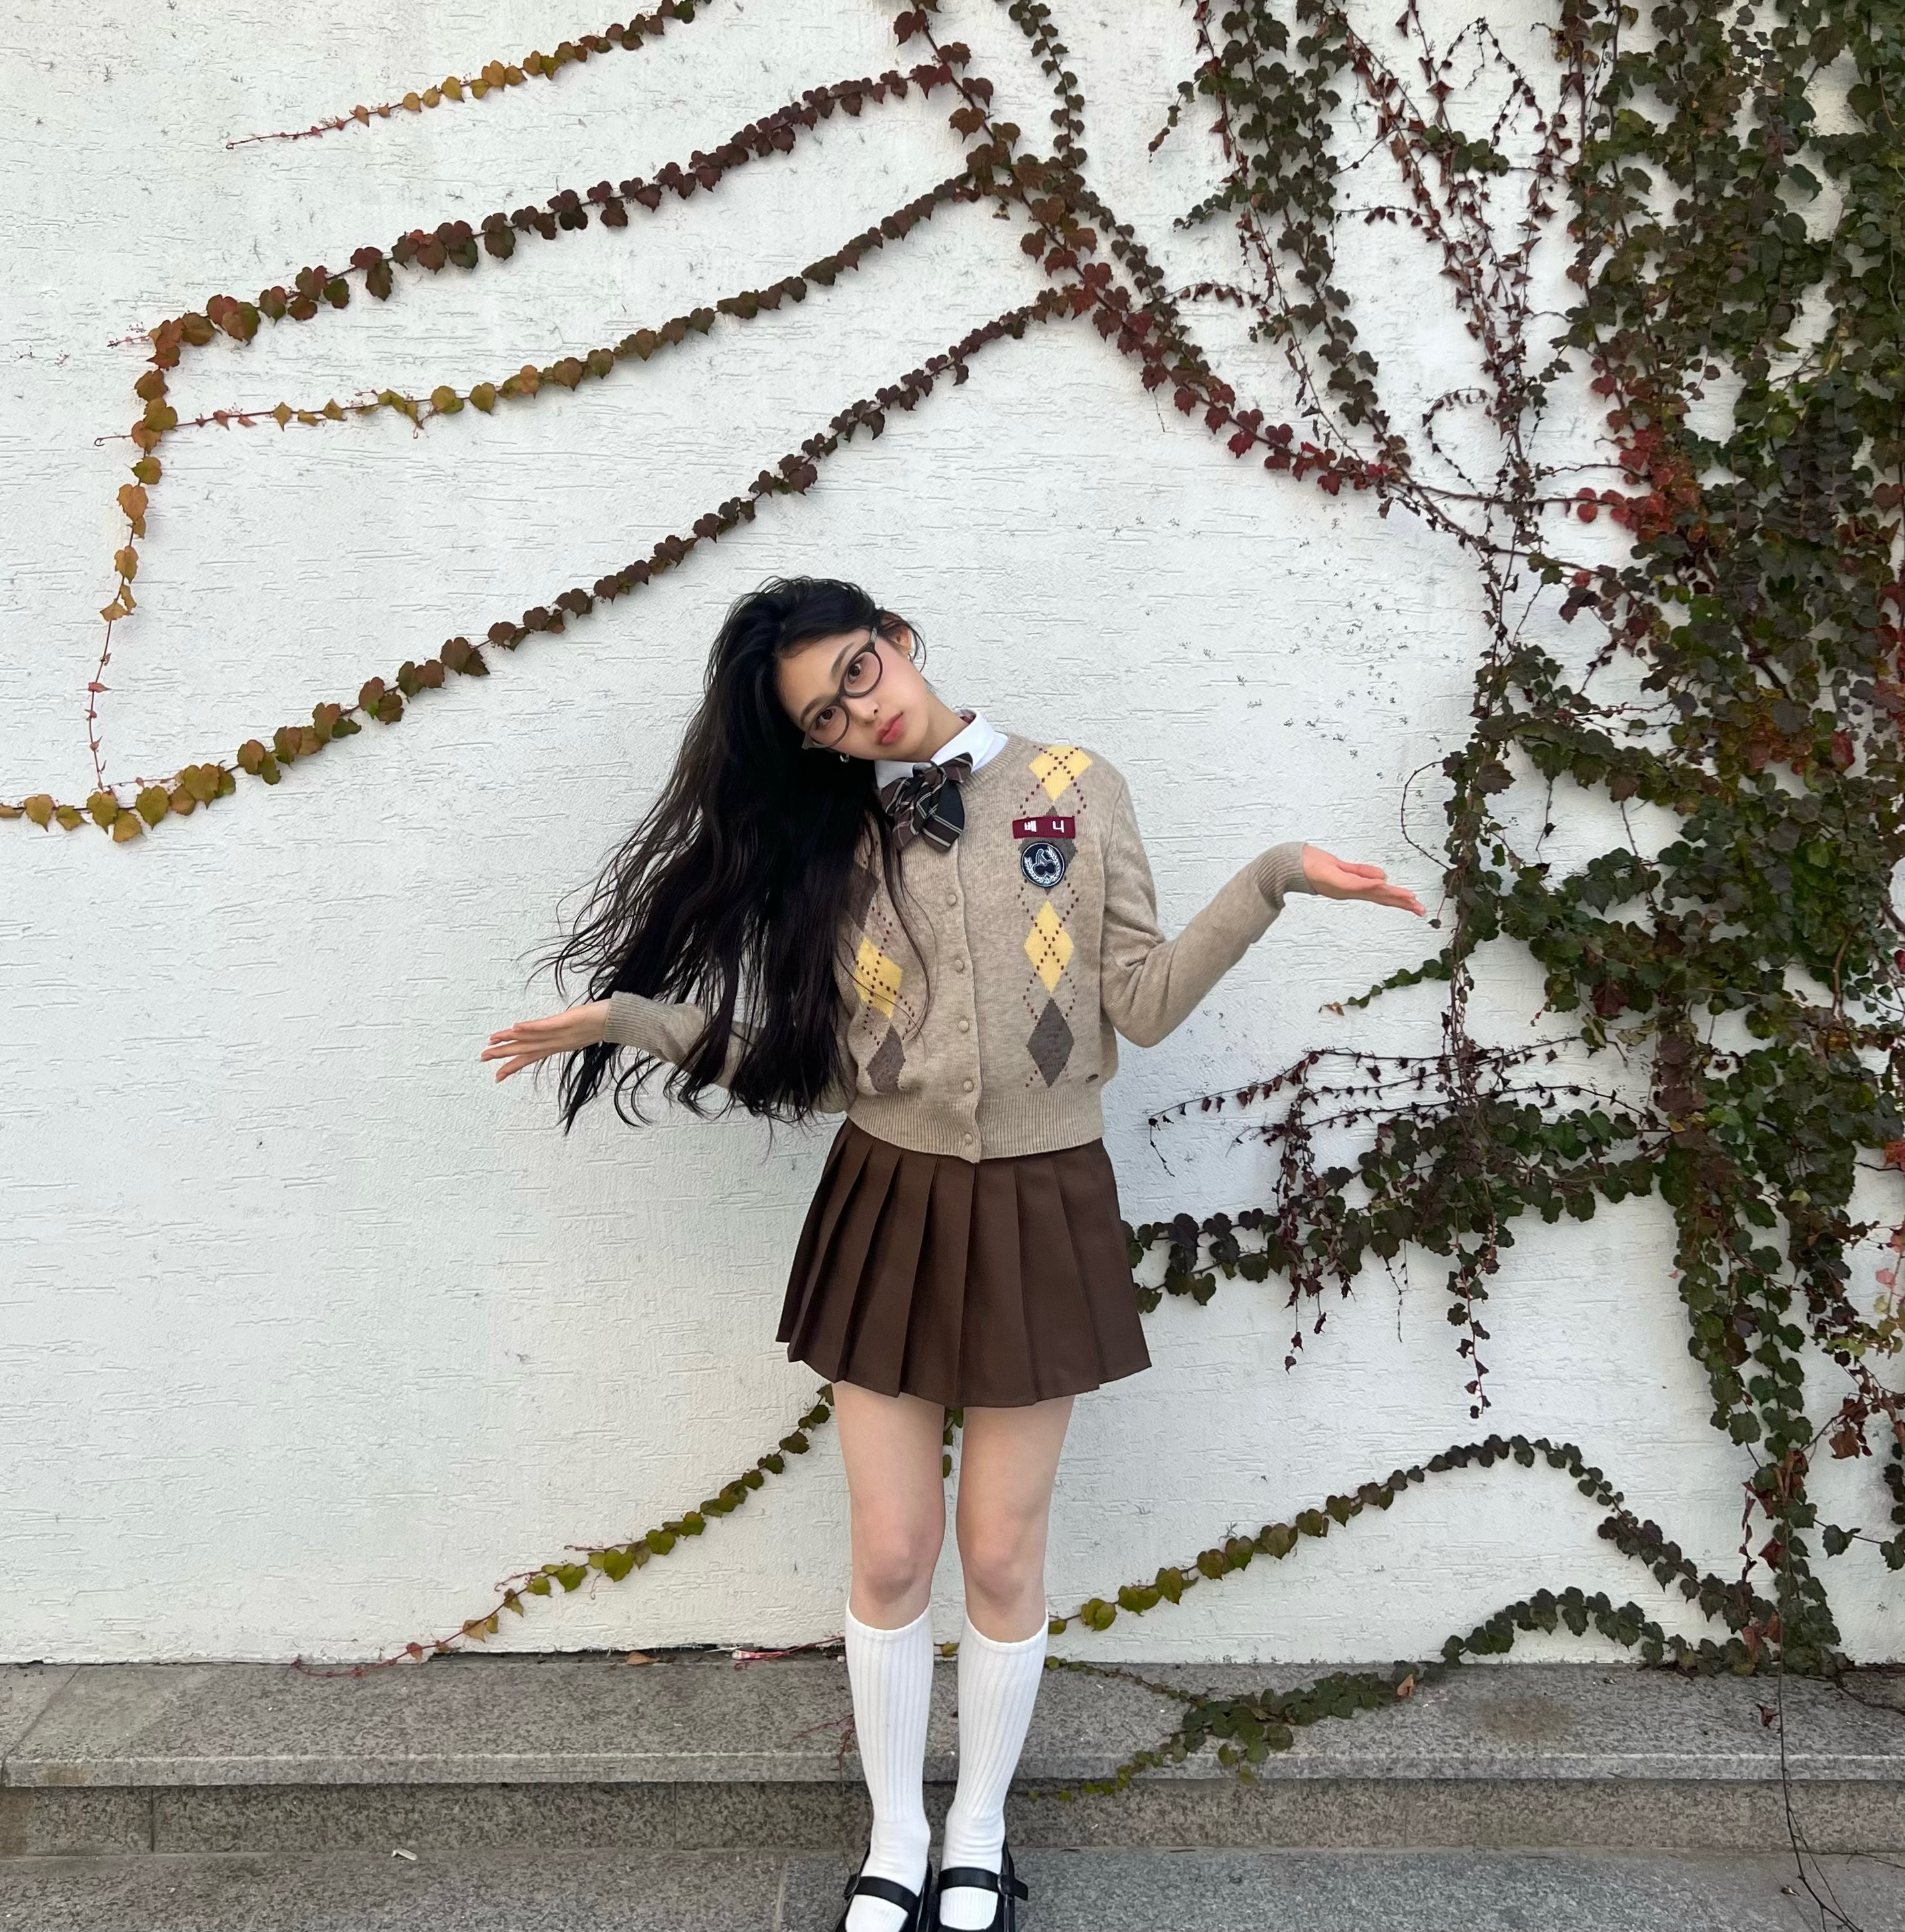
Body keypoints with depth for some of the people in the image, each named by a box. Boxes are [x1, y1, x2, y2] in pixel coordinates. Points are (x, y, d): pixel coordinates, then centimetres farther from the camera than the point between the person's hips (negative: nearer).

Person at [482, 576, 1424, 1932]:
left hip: (1040, 1209, -1)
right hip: (890, 1207, 2)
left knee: (1001, 1555, 10)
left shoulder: (1078, 789, -2)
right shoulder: (828, 839, 4)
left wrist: (1269, 880, -17)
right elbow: (800, 1061, 2)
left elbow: (1146, 1004, -5)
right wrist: (628, 1019, -5)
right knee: (890, 1554, 9)